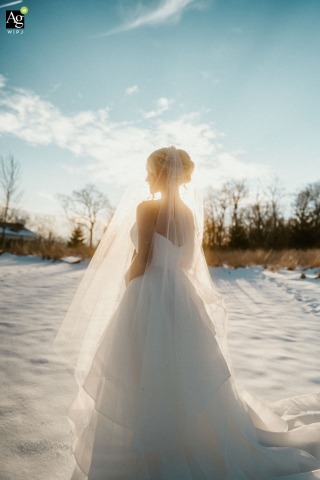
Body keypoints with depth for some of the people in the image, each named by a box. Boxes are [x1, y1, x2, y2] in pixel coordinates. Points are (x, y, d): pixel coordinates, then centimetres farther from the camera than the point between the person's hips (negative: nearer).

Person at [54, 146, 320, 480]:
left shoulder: (146, 206, -12)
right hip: (181, 294, 7)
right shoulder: (188, 212, 8)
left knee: (145, 378, 6)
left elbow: (142, 258, -15)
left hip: (148, 294, -7)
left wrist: (124, 294, -1)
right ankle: (196, 439, 37)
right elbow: (189, 260, 12)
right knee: (184, 374, 20)